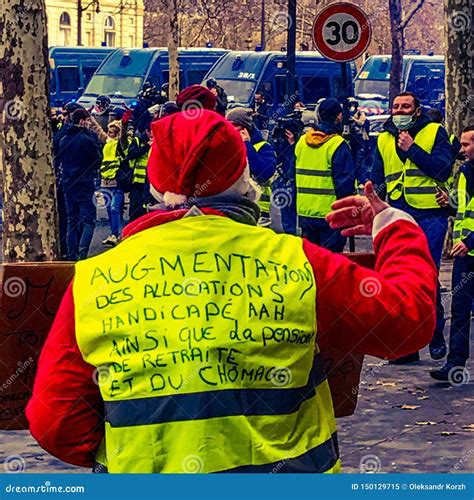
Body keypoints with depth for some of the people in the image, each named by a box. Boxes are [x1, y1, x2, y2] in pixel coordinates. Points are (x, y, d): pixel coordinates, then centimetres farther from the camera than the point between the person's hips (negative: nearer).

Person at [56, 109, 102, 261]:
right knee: (88, 221, -5)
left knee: (72, 221, 13)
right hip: (84, 185, -6)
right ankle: (82, 252, -20)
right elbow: (98, 160, -3)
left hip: (67, 184, 6)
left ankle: (72, 254, 11)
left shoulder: (64, 140, 6)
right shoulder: (87, 139, -12)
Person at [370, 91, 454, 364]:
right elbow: (377, 180, 21)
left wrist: (411, 148, -13)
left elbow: (444, 169, -11)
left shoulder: (435, 132, 1)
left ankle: (436, 333, 10)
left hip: (429, 214, -4)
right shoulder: (384, 139, 15)